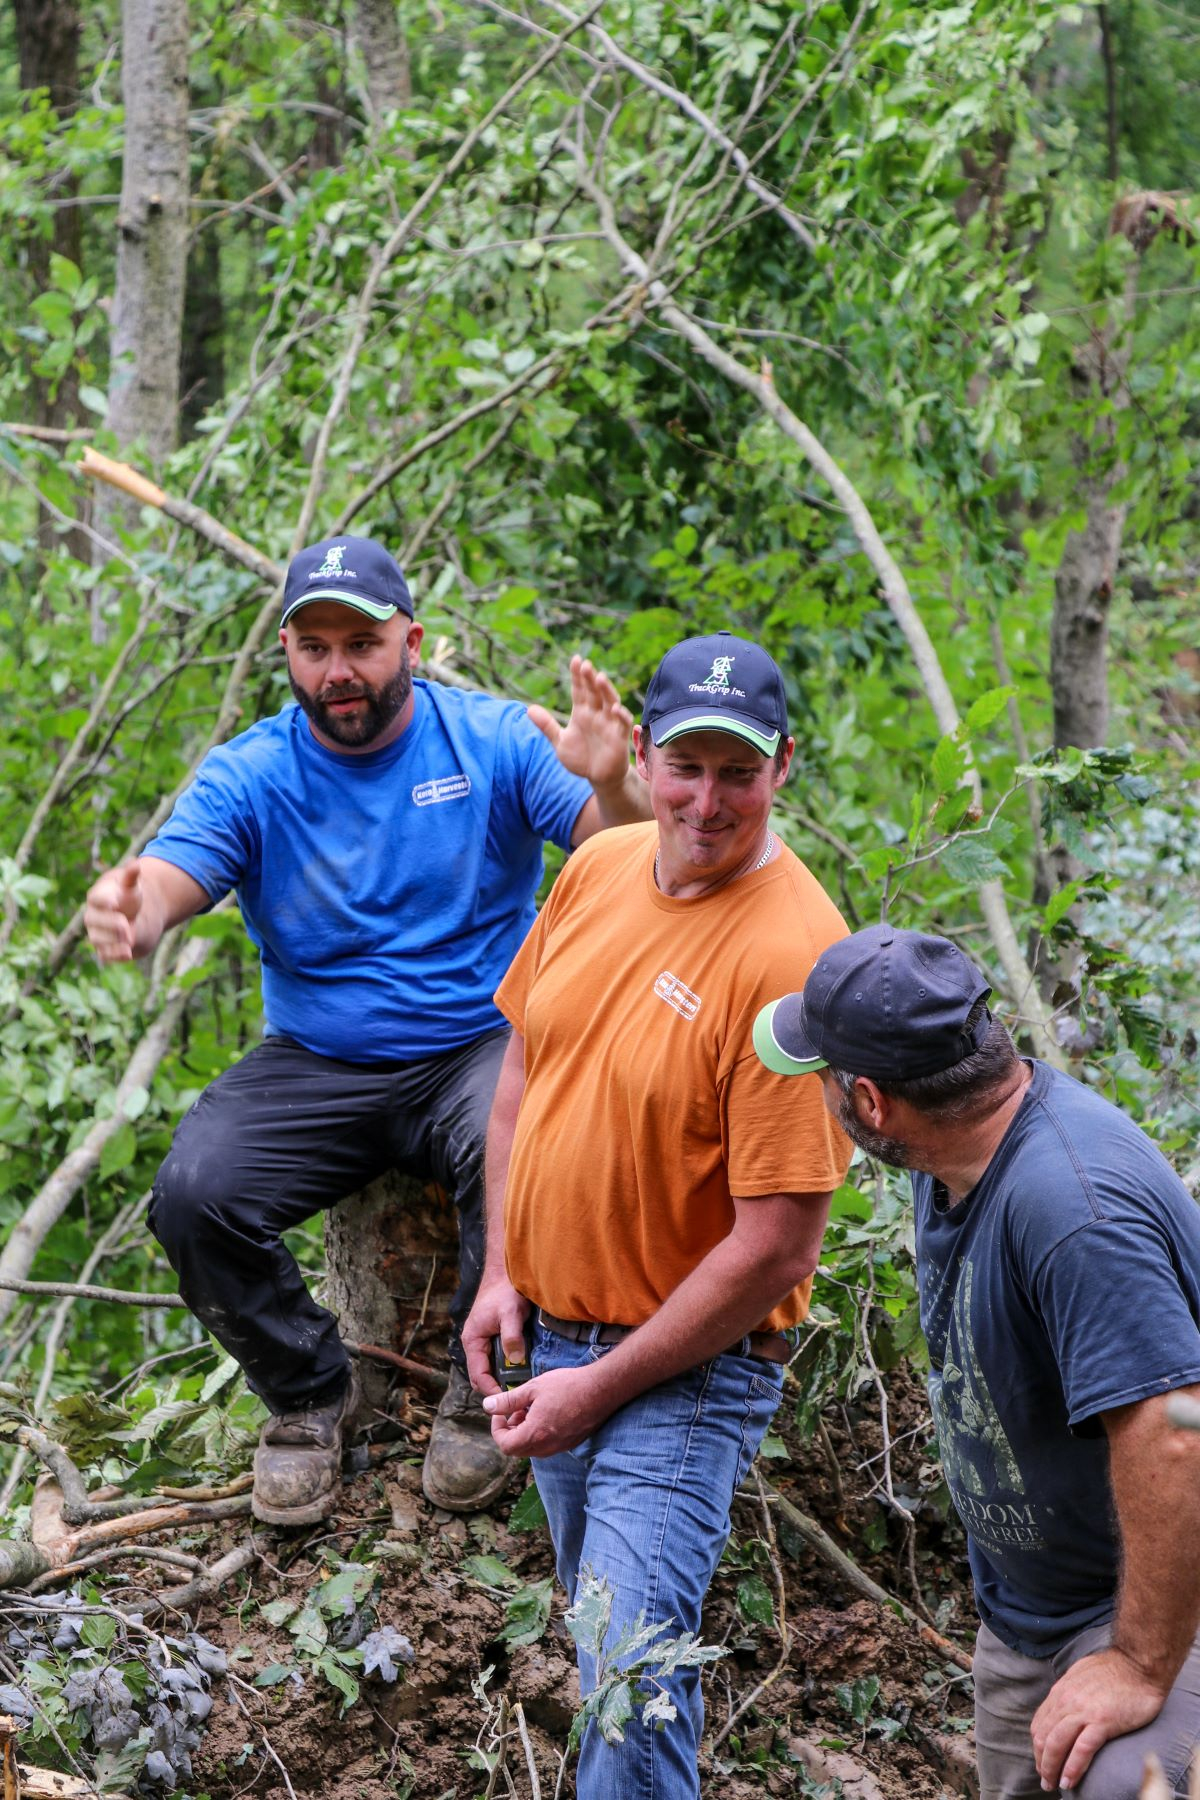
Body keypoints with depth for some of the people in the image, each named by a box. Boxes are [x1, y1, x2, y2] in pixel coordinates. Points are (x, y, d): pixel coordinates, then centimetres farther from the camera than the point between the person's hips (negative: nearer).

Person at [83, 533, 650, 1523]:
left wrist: (613, 786, -37)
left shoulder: (495, 739, -3)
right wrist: (129, 913, -43)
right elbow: (170, 880, -17)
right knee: (193, 1194, -23)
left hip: (480, 1045, -2)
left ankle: (483, 1388, -5)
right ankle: (309, 1392, 5)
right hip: (317, 1063, 2)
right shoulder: (249, 775, -1)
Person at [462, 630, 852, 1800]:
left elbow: (776, 1244, -22)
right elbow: (523, 1060, 14)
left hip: (686, 1371, -7)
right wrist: (502, 1272, 6)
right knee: (599, 1634, 22)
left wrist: (601, 1387, -16)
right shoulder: (599, 868, -1)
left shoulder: (791, 954, -24)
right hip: (551, 1337, 7)